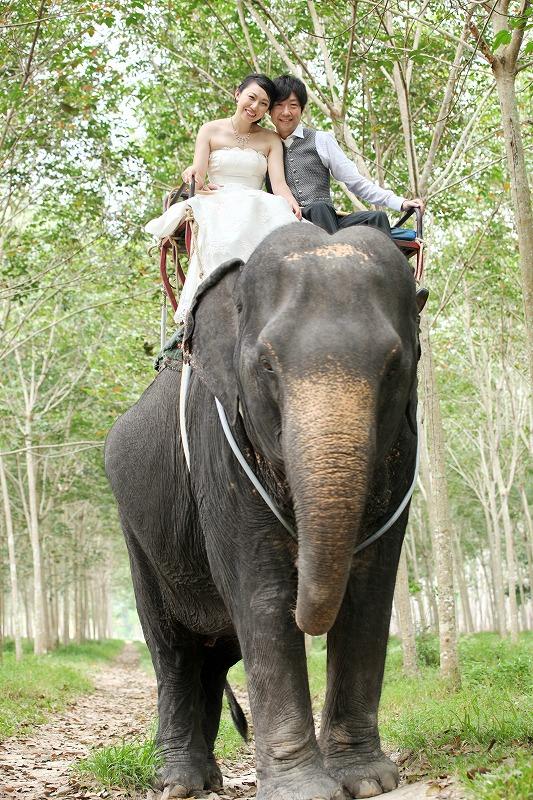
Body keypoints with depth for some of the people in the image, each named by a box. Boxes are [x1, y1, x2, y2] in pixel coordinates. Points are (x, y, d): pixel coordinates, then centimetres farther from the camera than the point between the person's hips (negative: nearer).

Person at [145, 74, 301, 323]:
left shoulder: (271, 139, 15)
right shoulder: (210, 130, 12)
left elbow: (278, 183, 0)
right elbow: (198, 178, 3)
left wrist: (292, 204, -22)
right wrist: (196, 177, -22)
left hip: (257, 208, 1)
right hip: (217, 207, -1)